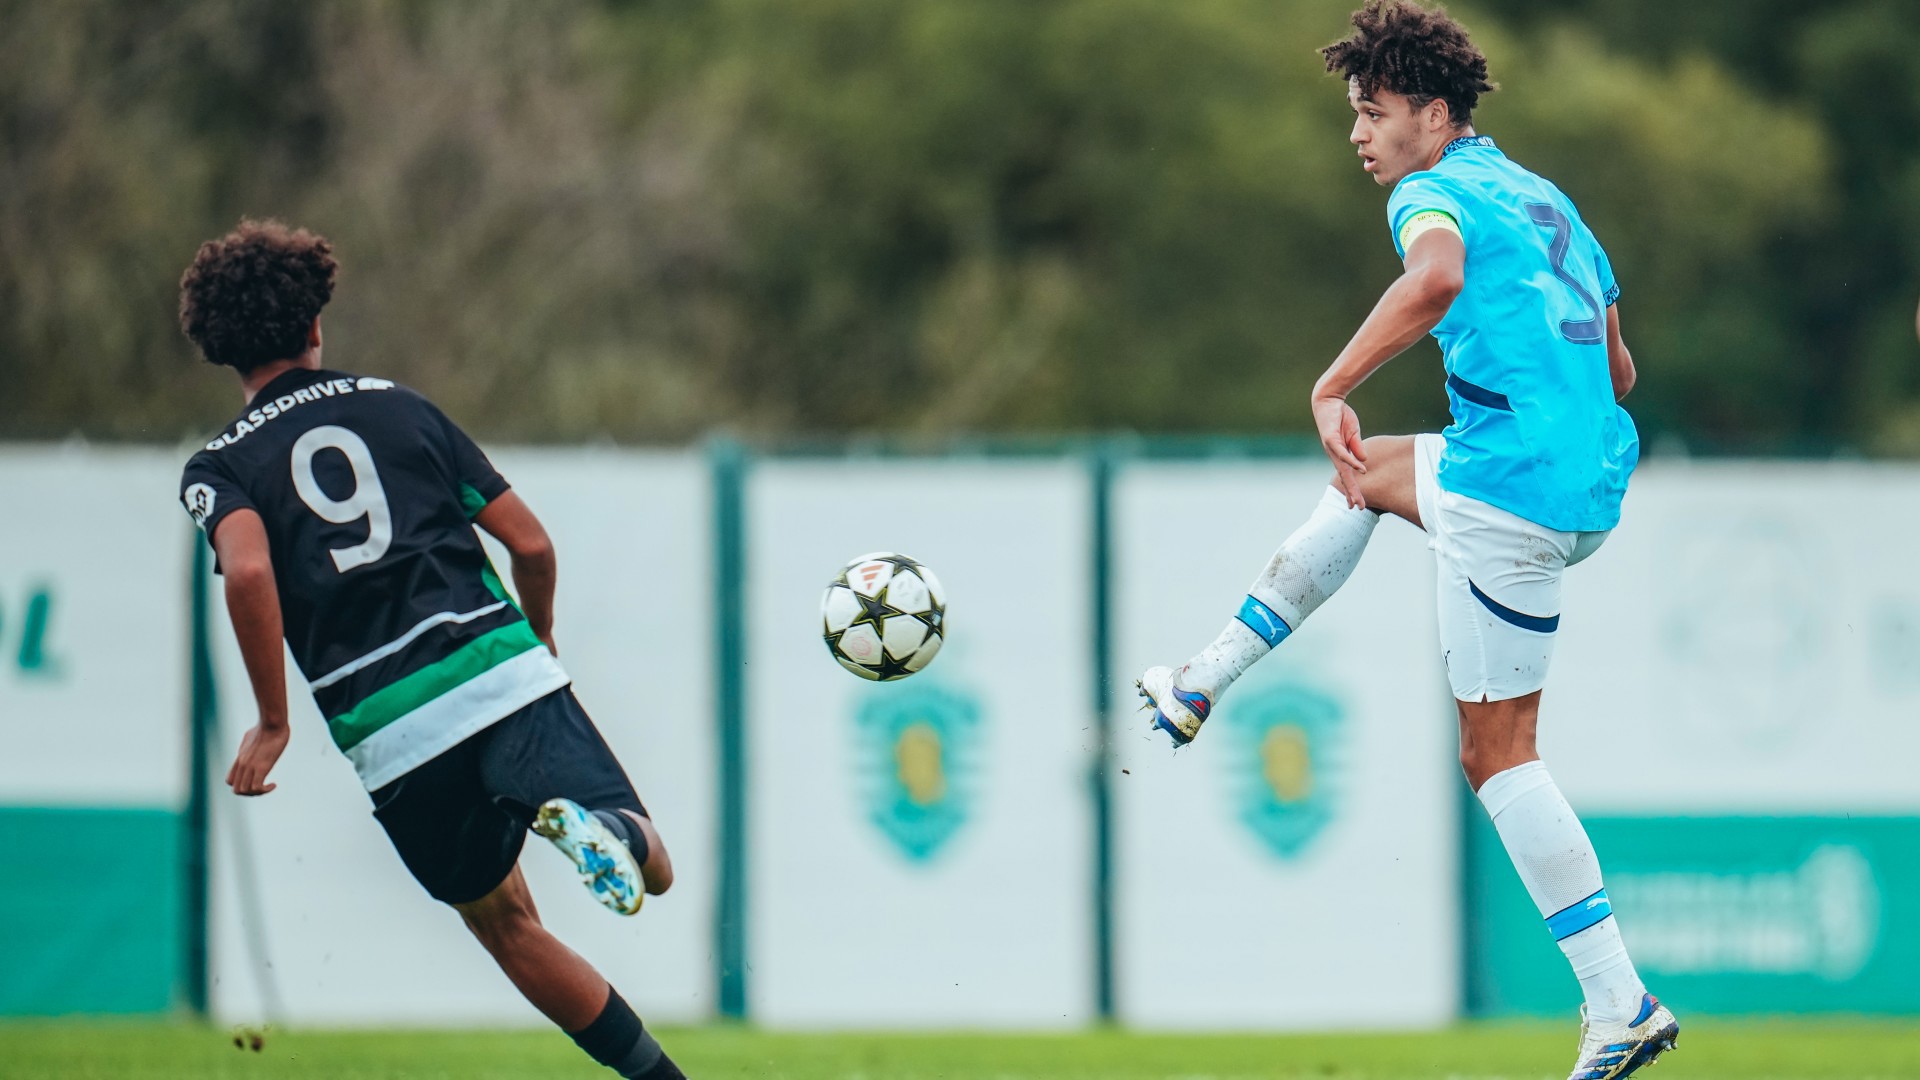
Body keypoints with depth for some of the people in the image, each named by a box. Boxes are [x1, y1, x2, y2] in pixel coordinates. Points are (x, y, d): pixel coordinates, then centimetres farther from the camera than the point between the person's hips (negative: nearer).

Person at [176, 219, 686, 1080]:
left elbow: (248, 572, -15)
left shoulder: (218, 468, 9)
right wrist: (538, 642, 32)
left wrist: (273, 724, -7)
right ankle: (601, 829, -35)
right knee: (651, 871, 1)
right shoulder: (396, 406, 15)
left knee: (503, 921, 20)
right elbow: (531, 543, 13)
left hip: (387, 734, 0)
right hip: (502, 670, 0)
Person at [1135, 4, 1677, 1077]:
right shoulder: (1548, 200, 20)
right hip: (1594, 475, 9)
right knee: (1365, 472, 31)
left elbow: (1437, 276, -33)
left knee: (1499, 751, -1)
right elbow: (1618, 372, 25)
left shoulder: (1434, 192, -7)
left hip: (1513, 491, -9)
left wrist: (1333, 386, -28)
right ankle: (1203, 687, 35)